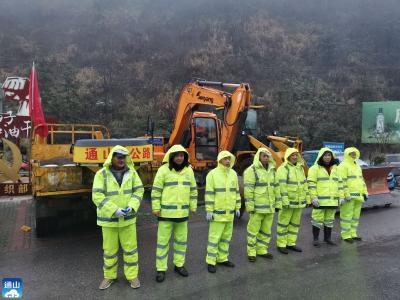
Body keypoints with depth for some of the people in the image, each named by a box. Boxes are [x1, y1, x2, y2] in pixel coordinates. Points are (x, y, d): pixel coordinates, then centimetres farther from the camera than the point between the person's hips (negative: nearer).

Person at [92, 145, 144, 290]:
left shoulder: (131, 172, -2)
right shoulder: (101, 174, -10)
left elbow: (138, 190, -2)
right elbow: (97, 196, -16)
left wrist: (131, 207, -17)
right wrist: (114, 210, -23)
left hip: (128, 218, 2)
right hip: (108, 218, -1)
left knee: (130, 248, 8)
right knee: (109, 249, 11)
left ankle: (132, 275, 24)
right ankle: (109, 276, 31)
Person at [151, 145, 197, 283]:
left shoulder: (189, 170, 4)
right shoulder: (163, 170, -9)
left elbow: (193, 190, 11)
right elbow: (156, 190, -8)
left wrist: (193, 207, 10)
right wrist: (156, 208, -10)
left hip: (182, 212, 4)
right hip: (166, 212, -4)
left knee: (181, 240, 14)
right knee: (163, 241, 3)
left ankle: (179, 265, 31)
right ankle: (161, 269, 16)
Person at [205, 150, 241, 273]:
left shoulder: (233, 173, 7)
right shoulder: (212, 174, -11)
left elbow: (236, 192, 13)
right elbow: (209, 194, -13)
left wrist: (237, 208, 11)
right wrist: (209, 211, -15)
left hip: (229, 213, 6)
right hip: (217, 212, -6)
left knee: (226, 237, 14)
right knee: (214, 238, -1)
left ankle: (222, 259, 27)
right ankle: (211, 262, 10)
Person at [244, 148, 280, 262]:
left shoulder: (271, 170, 11)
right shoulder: (251, 170, -11)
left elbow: (275, 187, 17)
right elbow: (248, 189, -15)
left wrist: (277, 203, 14)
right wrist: (250, 206, -18)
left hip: (269, 207, 7)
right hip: (257, 207, -7)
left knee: (266, 230, 15)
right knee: (253, 230, 3)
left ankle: (262, 250, 29)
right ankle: (251, 252, 15)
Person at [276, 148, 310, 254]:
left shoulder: (300, 168, 13)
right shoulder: (283, 169, -11)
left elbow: (304, 184, 18)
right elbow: (282, 186, -18)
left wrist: (307, 199, 15)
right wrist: (285, 201, -23)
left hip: (299, 202, 7)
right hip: (288, 202, -7)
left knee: (295, 223, 15)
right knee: (283, 223, 2)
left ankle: (291, 243, 26)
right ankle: (281, 245, 12)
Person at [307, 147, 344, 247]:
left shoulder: (335, 168, 14)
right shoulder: (315, 168, -4)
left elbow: (339, 183, 16)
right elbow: (311, 183, -10)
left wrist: (341, 196, 9)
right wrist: (314, 197, -17)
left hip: (332, 200, 5)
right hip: (320, 200, -5)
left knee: (329, 220, 13)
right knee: (318, 219, 0)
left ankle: (327, 238, 25)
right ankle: (315, 239, 10)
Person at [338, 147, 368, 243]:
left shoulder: (357, 166, 20)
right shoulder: (343, 166, -9)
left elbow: (361, 180, 22)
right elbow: (343, 181, -16)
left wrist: (365, 192, 15)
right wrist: (346, 194, -20)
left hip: (358, 196, 9)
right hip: (349, 196, -9)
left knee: (355, 215, 13)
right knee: (347, 215, -5)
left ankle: (353, 233, 22)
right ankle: (346, 235, 2)